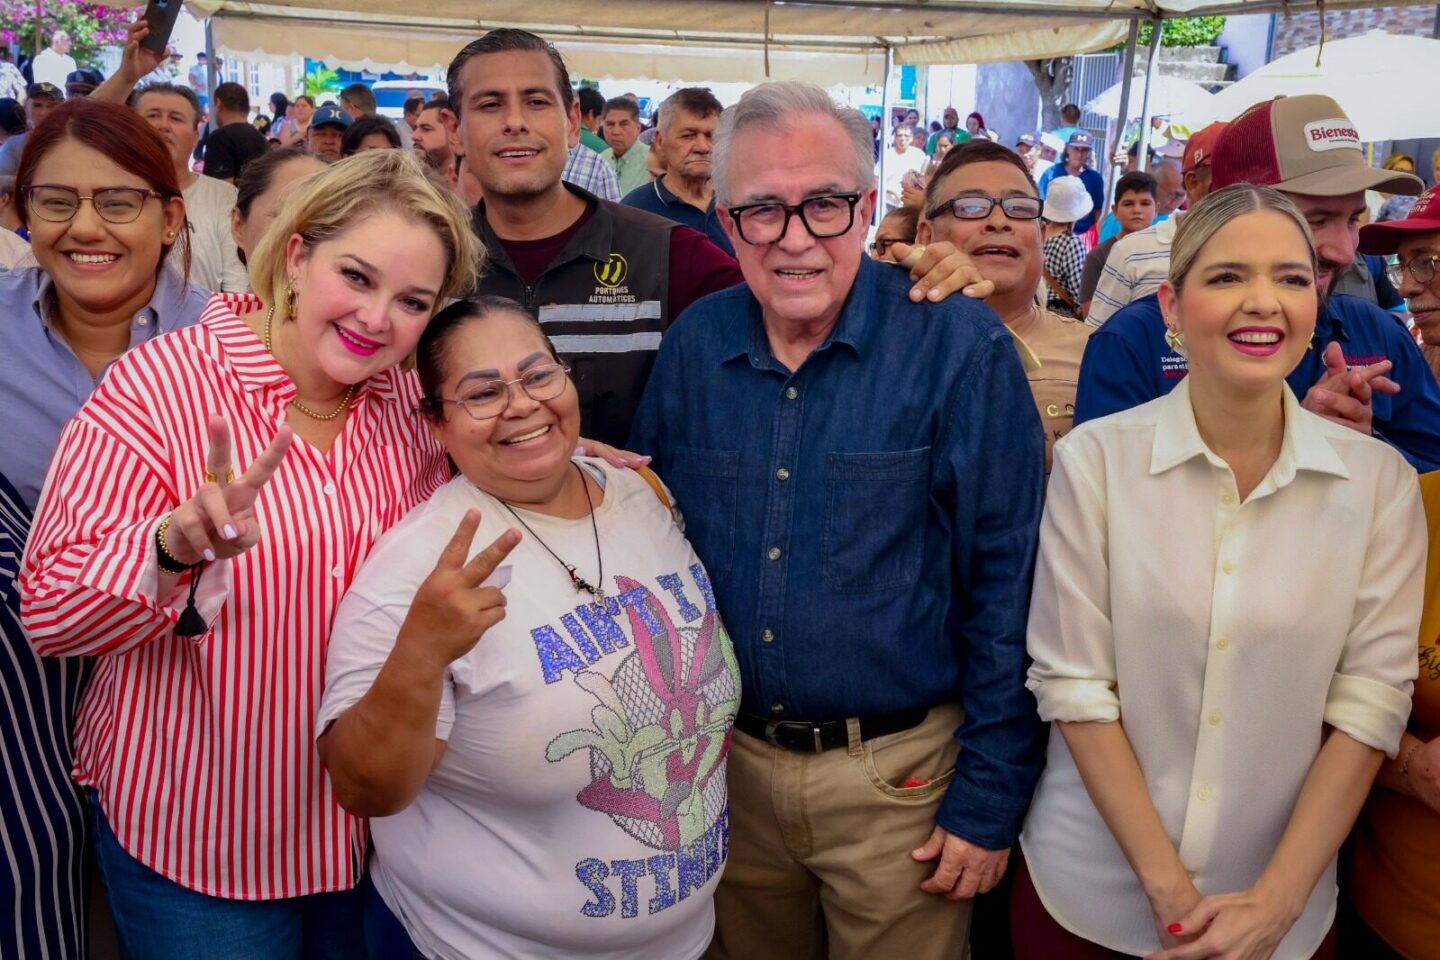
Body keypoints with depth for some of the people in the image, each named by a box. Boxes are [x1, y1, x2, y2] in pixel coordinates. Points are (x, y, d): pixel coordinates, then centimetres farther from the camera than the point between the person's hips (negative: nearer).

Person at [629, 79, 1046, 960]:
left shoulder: (959, 346, -15)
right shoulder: (694, 344, -3)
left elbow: (1007, 584, -12)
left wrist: (990, 798, -10)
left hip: (899, 778, -3)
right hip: (730, 765, 4)